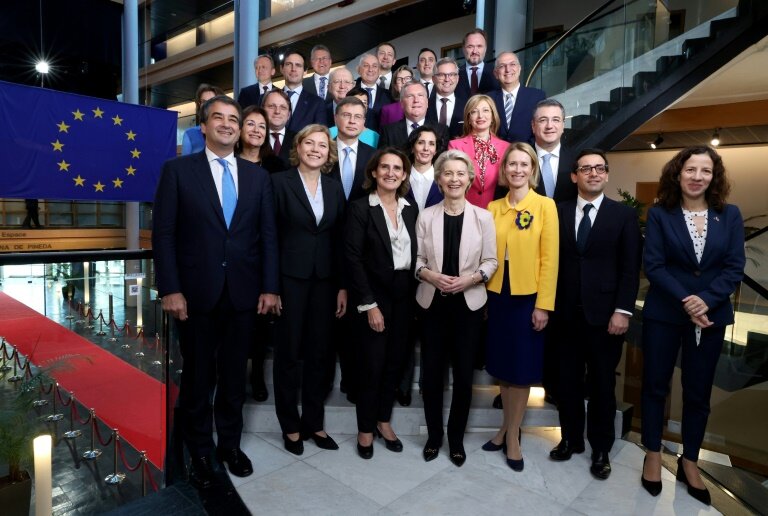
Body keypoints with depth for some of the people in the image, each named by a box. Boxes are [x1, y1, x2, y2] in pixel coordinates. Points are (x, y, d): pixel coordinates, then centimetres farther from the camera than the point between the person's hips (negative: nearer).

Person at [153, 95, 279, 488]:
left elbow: (268, 235, 5)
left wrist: (269, 287, -1)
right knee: (198, 376, 12)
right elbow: (163, 233, -4)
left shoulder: (257, 175, 9)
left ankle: (230, 444, 32)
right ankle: (199, 452, 30)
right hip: (196, 291, -2)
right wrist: (170, 289, -11)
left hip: (243, 292, 2)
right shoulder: (178, 170, 1)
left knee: (234, 375, 13)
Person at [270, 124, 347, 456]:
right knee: (289, 353, 8)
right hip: (290, 278, -3)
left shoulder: (334, 187, 8)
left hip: (324, 280, 4)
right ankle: (290, 425, 24)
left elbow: (340, 239, 7)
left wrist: (342, 286, 3)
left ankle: (313, 422, 27)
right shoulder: (280, 182, -3)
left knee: (317, 353, 12)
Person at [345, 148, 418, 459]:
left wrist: (414, 296, 1)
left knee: (394, 362, 13)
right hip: (374, 296, -5)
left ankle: (384, 420, 32)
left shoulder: (411, 210, 8)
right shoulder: (360, 208, -7)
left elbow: (415, 256, 9)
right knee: (372, 365, 3)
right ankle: (366, 428, 23)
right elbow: (353, 258, -12)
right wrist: (368, 304, -15)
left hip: (404, 297, 5)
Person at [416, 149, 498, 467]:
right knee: (431, 372, 8)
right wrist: (431, 275, -18)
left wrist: (470, 279, -18)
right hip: (433, 302, 1)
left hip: (468, 304, 0)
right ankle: (434, 436, 29)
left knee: (464, 374, 9)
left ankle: (456, 439, 29)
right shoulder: (426, 216, -2)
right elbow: (417, 259, 1)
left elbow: (491, 261, -1)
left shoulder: (483, 217, -3)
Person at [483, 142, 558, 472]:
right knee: (502, 366, 13)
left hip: (528, 296, -3)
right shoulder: (493, 207, 7)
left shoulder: (545, 205, -4)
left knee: (521, 368, 7)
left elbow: (550, 258, -7)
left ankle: (513, 435, 24)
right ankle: (507, 427, 32)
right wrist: (484, 293, 2)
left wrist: (544, 304, -11)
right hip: (498, 295, 4)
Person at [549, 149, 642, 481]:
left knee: (602, 384, 10)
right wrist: (550, 305, -3)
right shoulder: (559, 212, 6)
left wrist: (622, 311, -10)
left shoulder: (624, 215, 2)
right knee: (568, 381, 12)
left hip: (605, 314, -1)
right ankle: (571, 438, 30)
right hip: (566, 313, 2)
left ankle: (601, 449, 27)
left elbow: (631, 268, -2)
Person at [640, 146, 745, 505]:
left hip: (712, 315, 2)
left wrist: (705, 300, -18)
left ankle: (689, 462, 29)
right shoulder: (660, 214, -4)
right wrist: (686, 303, -17)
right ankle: (653, 456, 25)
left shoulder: (730, 215, 3)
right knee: (655, 386, 8)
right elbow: (653, 265, -10)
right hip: (664, 314, -2)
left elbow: (735, 267, -3)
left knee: (698, 392, 12)